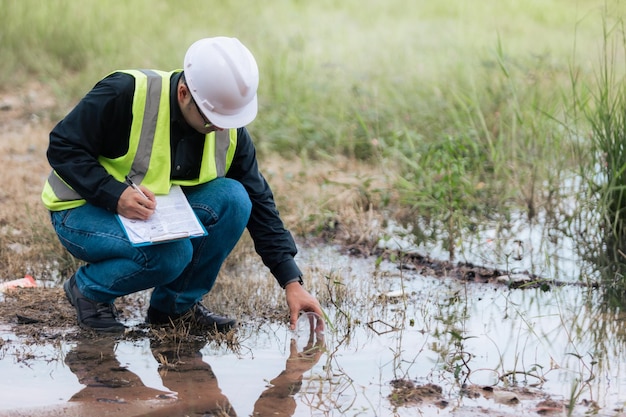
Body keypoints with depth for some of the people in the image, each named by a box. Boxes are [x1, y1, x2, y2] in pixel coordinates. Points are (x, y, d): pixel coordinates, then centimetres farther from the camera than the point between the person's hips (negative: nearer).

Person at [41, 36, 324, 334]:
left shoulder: (231, 132, -8)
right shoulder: (125, 94, -25)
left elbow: (259, 204, -3)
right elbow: (62, 148, -19)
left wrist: (292, 281, -11)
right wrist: (115, 195, -34)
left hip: (159, 213, 6)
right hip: (84, 210, -6)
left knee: (232, 198, -19)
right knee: (172, 252, -33)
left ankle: (177, 304, -3)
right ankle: (88, 289, -4)